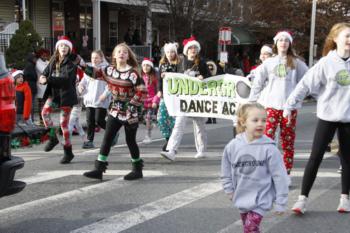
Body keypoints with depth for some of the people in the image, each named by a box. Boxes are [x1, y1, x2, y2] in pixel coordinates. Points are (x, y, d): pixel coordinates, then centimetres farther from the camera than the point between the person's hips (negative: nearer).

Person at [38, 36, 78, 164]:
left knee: (64, 123, -1)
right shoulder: (53, 61, 11)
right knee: (45, 111, -21)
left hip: (66, 94, -5)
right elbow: (44, 74, 10)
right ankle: (52, 138, 0)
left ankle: (68, 152, 12)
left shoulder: (71, 63, -8)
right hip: (54, 92, 5)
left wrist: (48, 79, -25)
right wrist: (43, 78, -15)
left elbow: (67, 79, -21)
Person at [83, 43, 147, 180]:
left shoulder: (132, 73, -13)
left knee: (130, 141, 5)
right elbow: (96, 73, 20)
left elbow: (142, 91, -15)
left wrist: (132, 104, -19)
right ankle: (99, 169, 6)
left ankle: (138, 169, 22)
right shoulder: (109, 70, 3)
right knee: (107, 139, 2)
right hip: (115, 111, 5)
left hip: (129, 113, -5)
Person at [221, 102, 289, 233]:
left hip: (260, 199, -4)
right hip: (241, 198, 4)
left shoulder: (269, 148, -18)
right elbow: (226, 171, 7)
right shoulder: (233, 146, -9)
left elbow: (279, 176, -13)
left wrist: (280, 202, -10)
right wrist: (229, 189, 6)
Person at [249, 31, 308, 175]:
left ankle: (286, 173, 15)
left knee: (288, 141, 5)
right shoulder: (268, 63, 9)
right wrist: (252, 102, 6)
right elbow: (257, 83, 10)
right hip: (270, 106, 0)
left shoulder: (296, 62, 9)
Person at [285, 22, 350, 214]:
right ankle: (303, 198, 4)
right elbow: (305, 84, -5)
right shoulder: (326, 63, -7)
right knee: (315, 157, -2)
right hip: (327, 116, -3)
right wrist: (289, 105, -7)